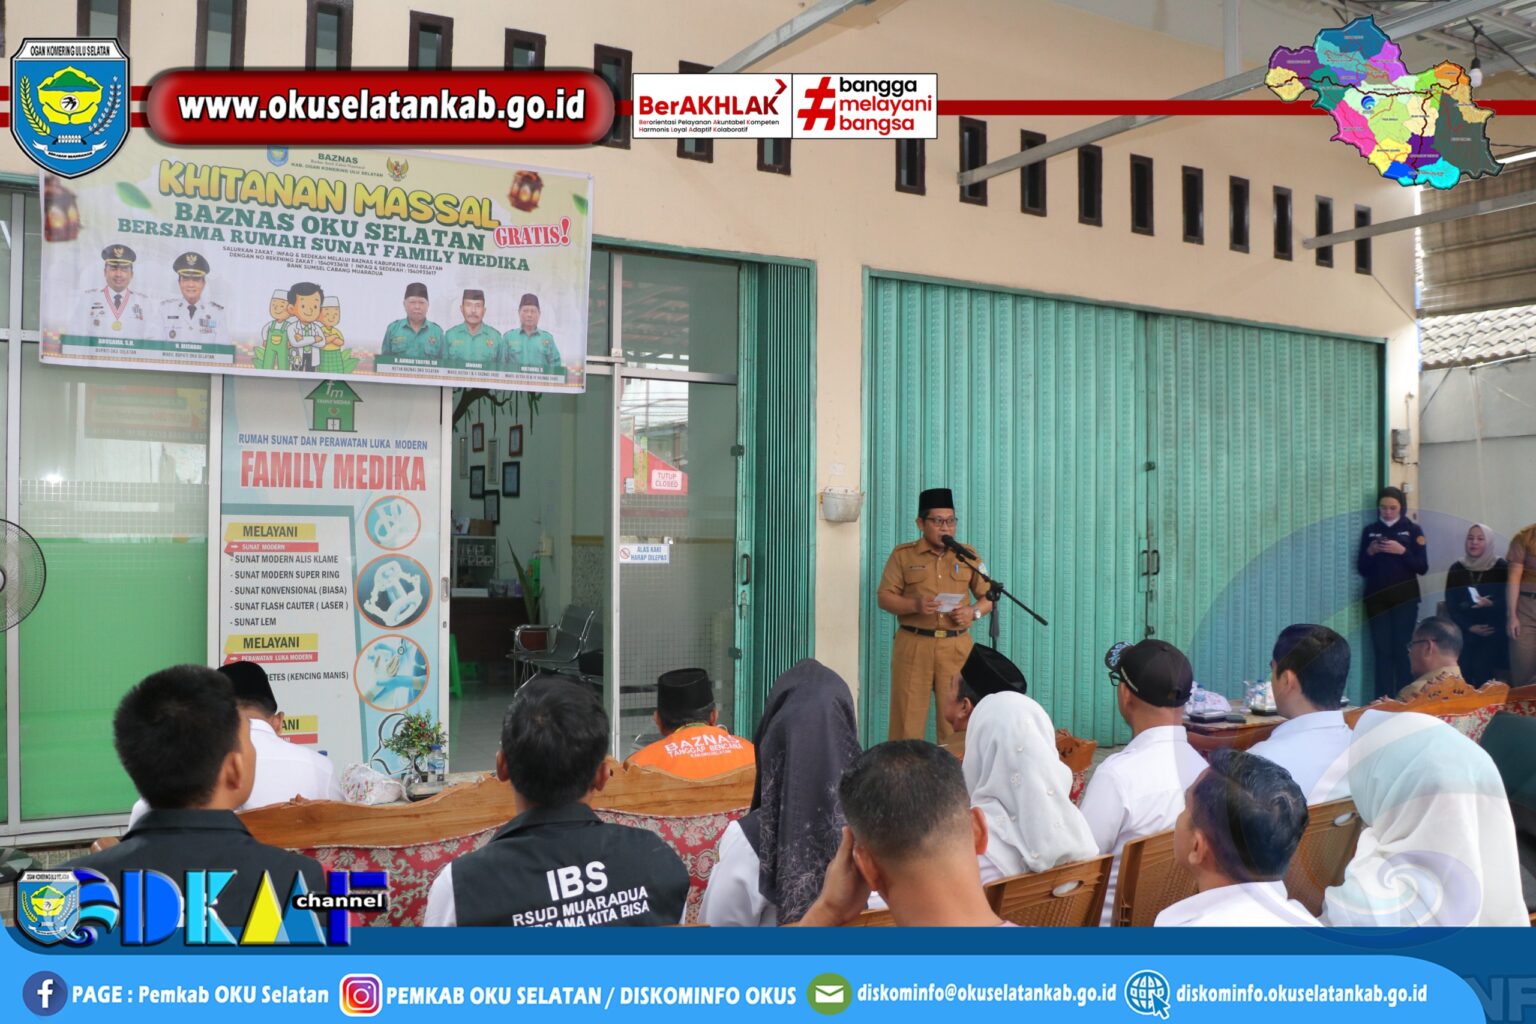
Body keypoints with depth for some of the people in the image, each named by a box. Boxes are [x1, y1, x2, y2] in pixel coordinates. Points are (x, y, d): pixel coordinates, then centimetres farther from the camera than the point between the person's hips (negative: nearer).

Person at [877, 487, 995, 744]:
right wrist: (915, 605, -16)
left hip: (957, 646, 2)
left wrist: (974, 612, -8)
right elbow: (884, 598, 1)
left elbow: (988, 595, 14)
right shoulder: (903, 554, 5)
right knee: (908, 714, -2)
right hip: (914, 644, -2)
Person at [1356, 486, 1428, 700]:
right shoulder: (1370, 530, 9)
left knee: (1402, 649, -5)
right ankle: (1383, 701, -2)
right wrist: (1370, 552, -9)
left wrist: (1402, 551, -15)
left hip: (1405, 597, -1)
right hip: (1377, 598, 2)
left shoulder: (1412, 530, 4)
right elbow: (1362, 569, 9)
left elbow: (1422, 567, -2)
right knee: (1382, 650, -3)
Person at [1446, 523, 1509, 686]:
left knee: (1482, 672, -19)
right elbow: (1450, 605, 4)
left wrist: (1491, 604, -24)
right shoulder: (1457, 569, 6)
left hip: (1493, 632, -2)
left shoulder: (1501, 567, 1)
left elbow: (1509, 600, -4)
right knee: (1465, 674, -13)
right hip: (1465, 631, 2)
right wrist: (1469, 626, -9)